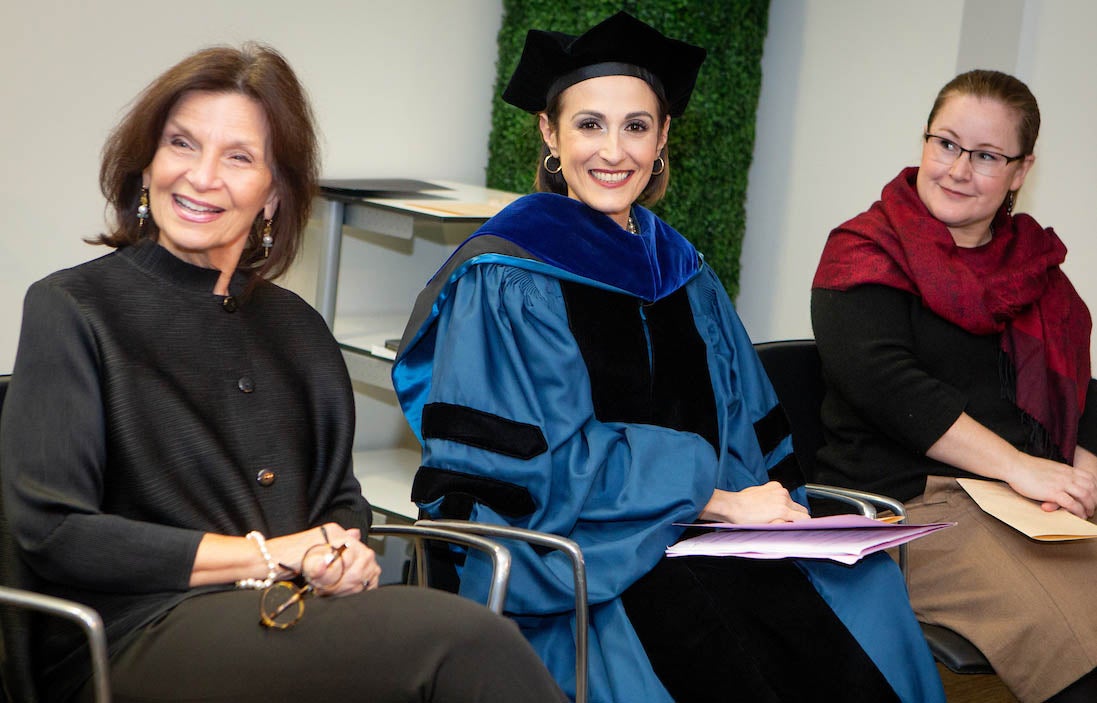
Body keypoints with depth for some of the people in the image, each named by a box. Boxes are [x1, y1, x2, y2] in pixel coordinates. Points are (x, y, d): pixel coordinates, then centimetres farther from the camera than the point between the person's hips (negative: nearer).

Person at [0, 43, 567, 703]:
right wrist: (266, 555, -9)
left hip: (297, 617, 5)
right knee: (469, 639, -30)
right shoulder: (71, 309, 2)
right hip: (138, 641, -5)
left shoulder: (298, 328, 20)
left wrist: (347, 555, -3)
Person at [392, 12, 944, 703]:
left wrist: (766, 501, -6)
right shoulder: (505, 281, -3)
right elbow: (540, 465, -10)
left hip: (694, 536, 5)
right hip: (571, 554, -5)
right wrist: (712, 496, -13)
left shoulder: (683, 275, 18)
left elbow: (748, 435, 18)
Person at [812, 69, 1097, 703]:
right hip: (909, 502, -6)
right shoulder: (867, 252, 5)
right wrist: (1016, 465, -17)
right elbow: (883, 378, -11)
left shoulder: (1035, 265, 23)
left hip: (1036, 503, 6)